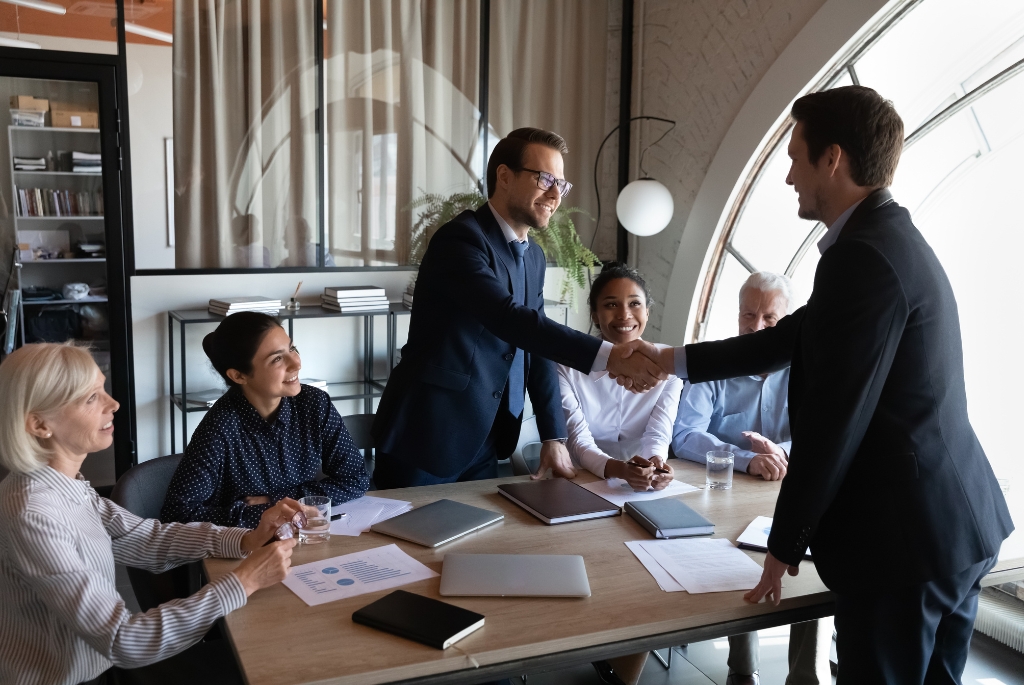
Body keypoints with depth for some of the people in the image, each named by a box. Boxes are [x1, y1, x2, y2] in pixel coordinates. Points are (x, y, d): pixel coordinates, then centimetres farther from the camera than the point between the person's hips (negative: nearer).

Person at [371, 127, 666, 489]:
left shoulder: (533, 256, 10)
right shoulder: (461, 239, -17)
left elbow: (536, 345, 12)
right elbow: (510, 319, -30)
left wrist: (554, 436, 5)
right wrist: (609, 356, -37)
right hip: (425, 438, -7)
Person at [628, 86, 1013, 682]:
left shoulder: (863, 256, -21)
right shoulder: (895, 240, 12)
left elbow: (832, 421, -21)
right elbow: (793, 338, 17)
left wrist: (785, 545, -10)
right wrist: (672, 361, 21)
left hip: (901, 542, -10)